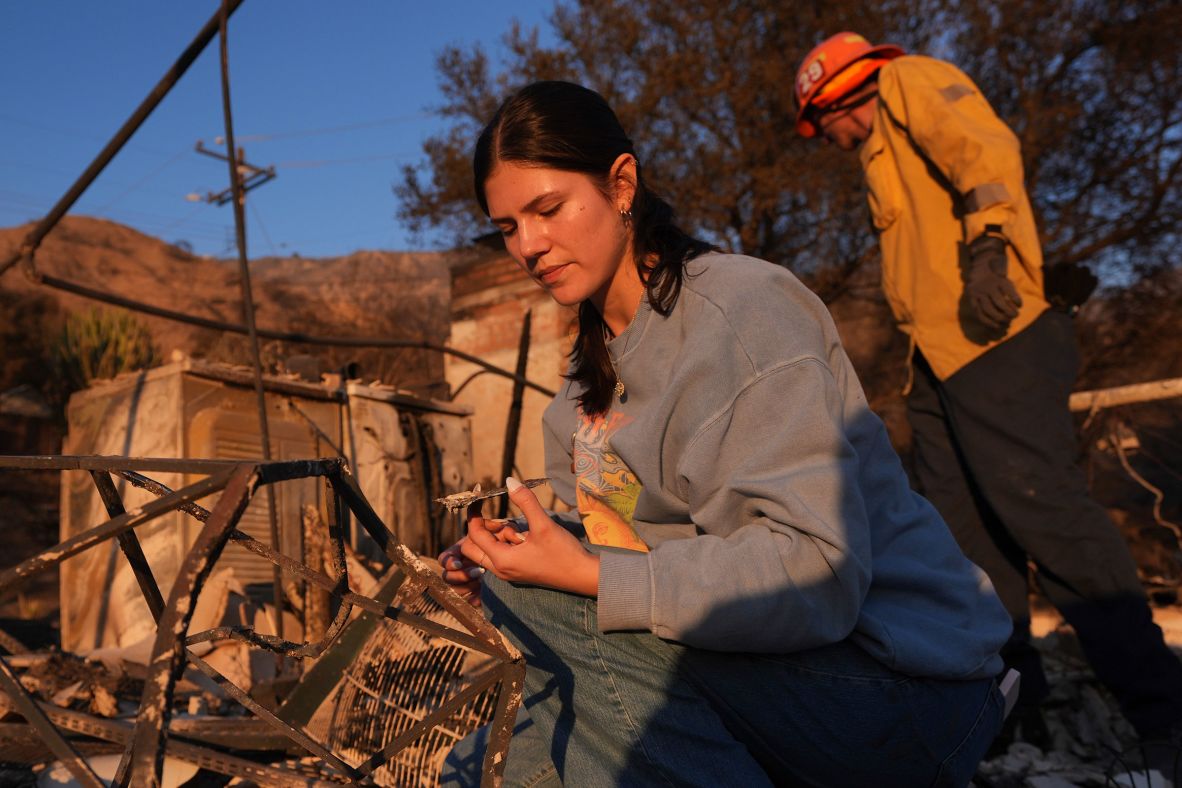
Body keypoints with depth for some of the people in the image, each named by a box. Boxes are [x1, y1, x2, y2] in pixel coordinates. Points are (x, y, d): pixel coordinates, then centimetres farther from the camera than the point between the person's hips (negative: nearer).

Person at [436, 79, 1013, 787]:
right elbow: (614, 531, 9)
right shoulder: (599, 359, 11)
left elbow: (816, 570, -26)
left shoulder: (744, 306, -17)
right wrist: (497, 563, -9)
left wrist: (589, 576, -27)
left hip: (902, 680, -8)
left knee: (526, 595, -20)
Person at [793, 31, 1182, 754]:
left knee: (1036, 501, -16)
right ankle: (1011, 701, 12)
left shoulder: (910, 80, 6)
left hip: (993, 338, -10)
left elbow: (986, 151, -13)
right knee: (967, 528, 6)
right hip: (942, 360, 10)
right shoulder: (885, 150, 32)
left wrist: (988, 247, -24)